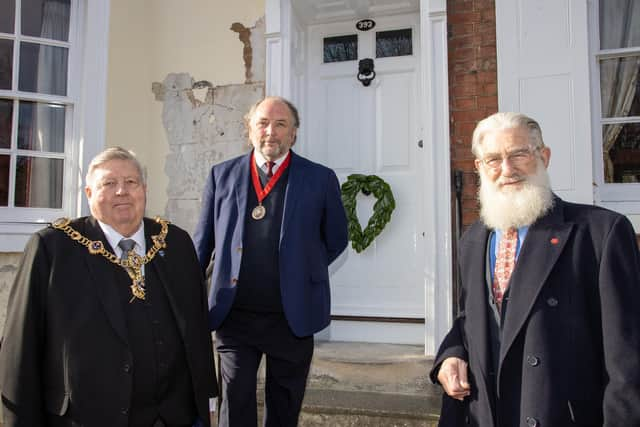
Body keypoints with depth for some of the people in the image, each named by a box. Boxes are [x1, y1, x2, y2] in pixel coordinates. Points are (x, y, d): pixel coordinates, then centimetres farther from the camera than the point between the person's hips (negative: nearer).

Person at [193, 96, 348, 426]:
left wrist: (301, 273, 4)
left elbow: (336, 241, 9)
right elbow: (202, 243, 9)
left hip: (293, 319, 0)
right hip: (234, 317, 1)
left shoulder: (320, 179, -1)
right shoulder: (222, 175, 4)